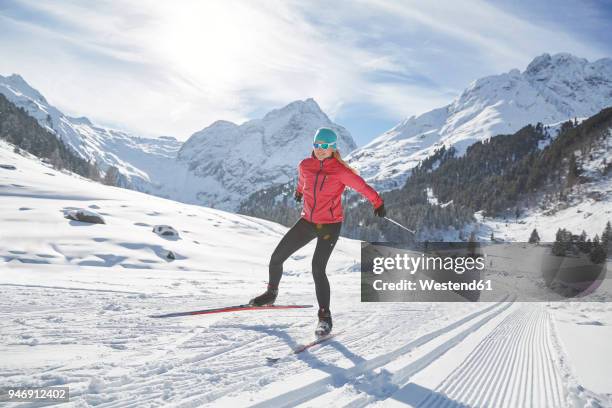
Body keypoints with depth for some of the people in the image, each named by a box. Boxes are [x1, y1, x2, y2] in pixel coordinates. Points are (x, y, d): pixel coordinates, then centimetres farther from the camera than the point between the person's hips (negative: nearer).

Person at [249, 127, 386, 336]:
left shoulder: (340, 171, -14)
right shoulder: (305, 165, 0)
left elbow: (362, 186, -3)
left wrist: (378, 203, 7)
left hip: (330, 225, -5)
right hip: (307, 221, 5)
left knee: (317, 269, -18)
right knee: (276, 258, 5)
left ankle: (325, 317, -3)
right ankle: (271, 293, 32)